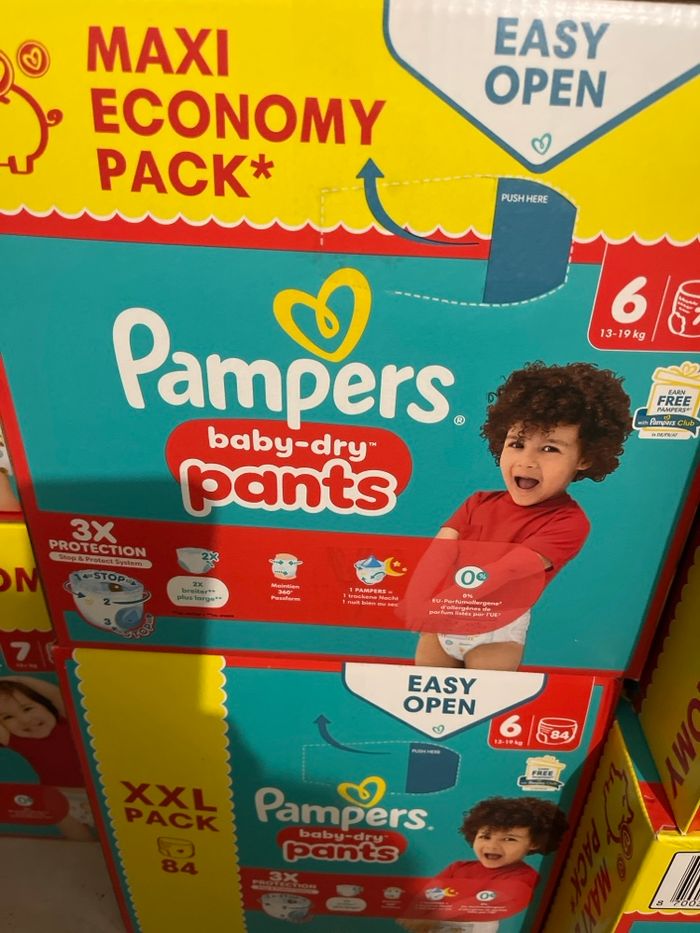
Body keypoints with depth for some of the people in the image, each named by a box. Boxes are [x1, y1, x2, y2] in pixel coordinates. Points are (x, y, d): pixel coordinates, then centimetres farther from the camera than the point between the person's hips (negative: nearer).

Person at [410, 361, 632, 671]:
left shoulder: (568, 521, -19)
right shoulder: (479, 503, -2)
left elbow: (508, 571, -28)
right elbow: (441, 551, -14)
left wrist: (439, 607, -36)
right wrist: (415, 605, -32)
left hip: (496, 631, -5)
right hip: (442, 622, 5)